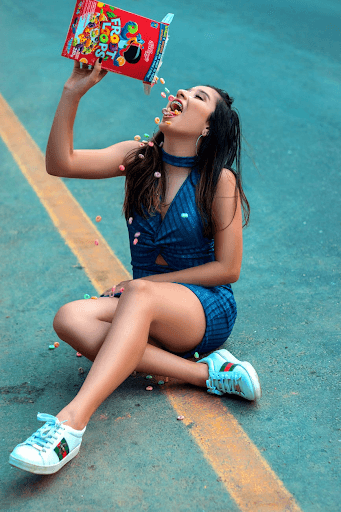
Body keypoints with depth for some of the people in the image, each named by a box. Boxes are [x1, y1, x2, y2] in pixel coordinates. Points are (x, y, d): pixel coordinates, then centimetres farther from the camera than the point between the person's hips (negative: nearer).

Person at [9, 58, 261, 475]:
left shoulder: (219, 181, -8)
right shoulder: (139, 158, 3)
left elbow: (228, 268, -8)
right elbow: (60, 163, -10)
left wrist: (144, 283, -10)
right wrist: (73, 92, -22)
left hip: (207, 307, -5)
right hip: (148, 310, 5)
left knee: (139, 294, -38)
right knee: (70, 318, -25)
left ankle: (71, 421, -49)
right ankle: (204, 372, -27)